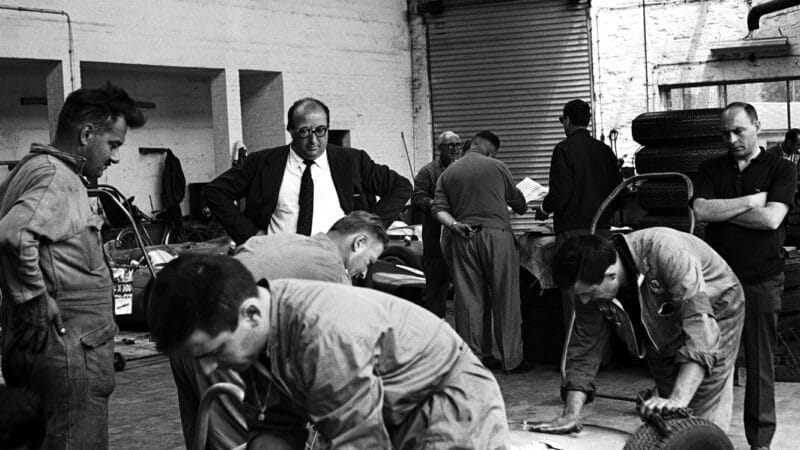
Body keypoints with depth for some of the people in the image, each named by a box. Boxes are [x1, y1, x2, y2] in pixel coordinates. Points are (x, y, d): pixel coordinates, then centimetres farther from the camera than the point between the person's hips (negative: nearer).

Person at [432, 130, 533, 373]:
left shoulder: (447, 173, 11)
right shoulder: (496, 167, 4)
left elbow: (439, 208, -1)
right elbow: (517, 202, 14)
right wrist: (523, 209, 33)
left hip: (464, 238, 3)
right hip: (496, 233, -3)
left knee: (469, 298, 7)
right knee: (505, 298, 2)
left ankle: (477, 355, 9)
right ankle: (511, 358, 4)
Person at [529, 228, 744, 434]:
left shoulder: (666, 252, -39)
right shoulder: (591, 284, -21)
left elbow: (700, 325, -44)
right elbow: (584, 348, -13)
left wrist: (679, 399, -51)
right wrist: (571, 415, -22)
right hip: (661, 334, 5)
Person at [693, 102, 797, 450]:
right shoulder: (711, 170, 11)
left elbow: (771, 218, -12)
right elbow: (700, 210, -6)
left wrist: (721, 210, -6)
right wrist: (749, 202, -10)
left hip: (762, 280, -2)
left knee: (759, 363, 3)